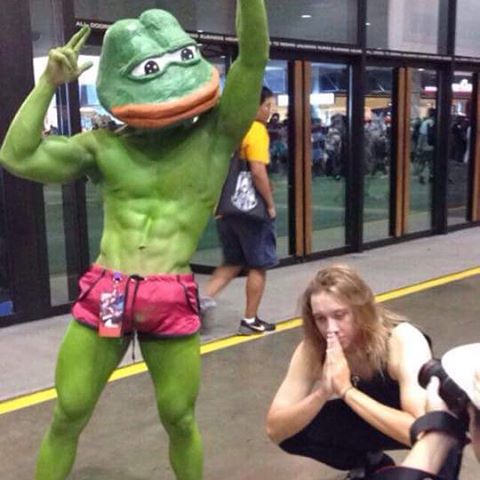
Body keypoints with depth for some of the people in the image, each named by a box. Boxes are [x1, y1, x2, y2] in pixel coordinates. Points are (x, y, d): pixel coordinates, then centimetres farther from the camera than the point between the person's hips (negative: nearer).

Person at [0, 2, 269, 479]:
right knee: (67, 416, 13)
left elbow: (253, 56, -9)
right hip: (102, 297, 2)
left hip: (172, 304, -1)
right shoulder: (104, 146, 5)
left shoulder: (215, 135, 1)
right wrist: (48, 83, -2)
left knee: (179, 420, 13)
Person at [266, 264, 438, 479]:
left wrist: (346, 390, -45)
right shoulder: (313, 348, -24)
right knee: (293, 432, -15)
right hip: (371, 418, 4)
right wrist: (323, 392, -42)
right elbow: (276, 430, -26)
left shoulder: (403, 341, -36)